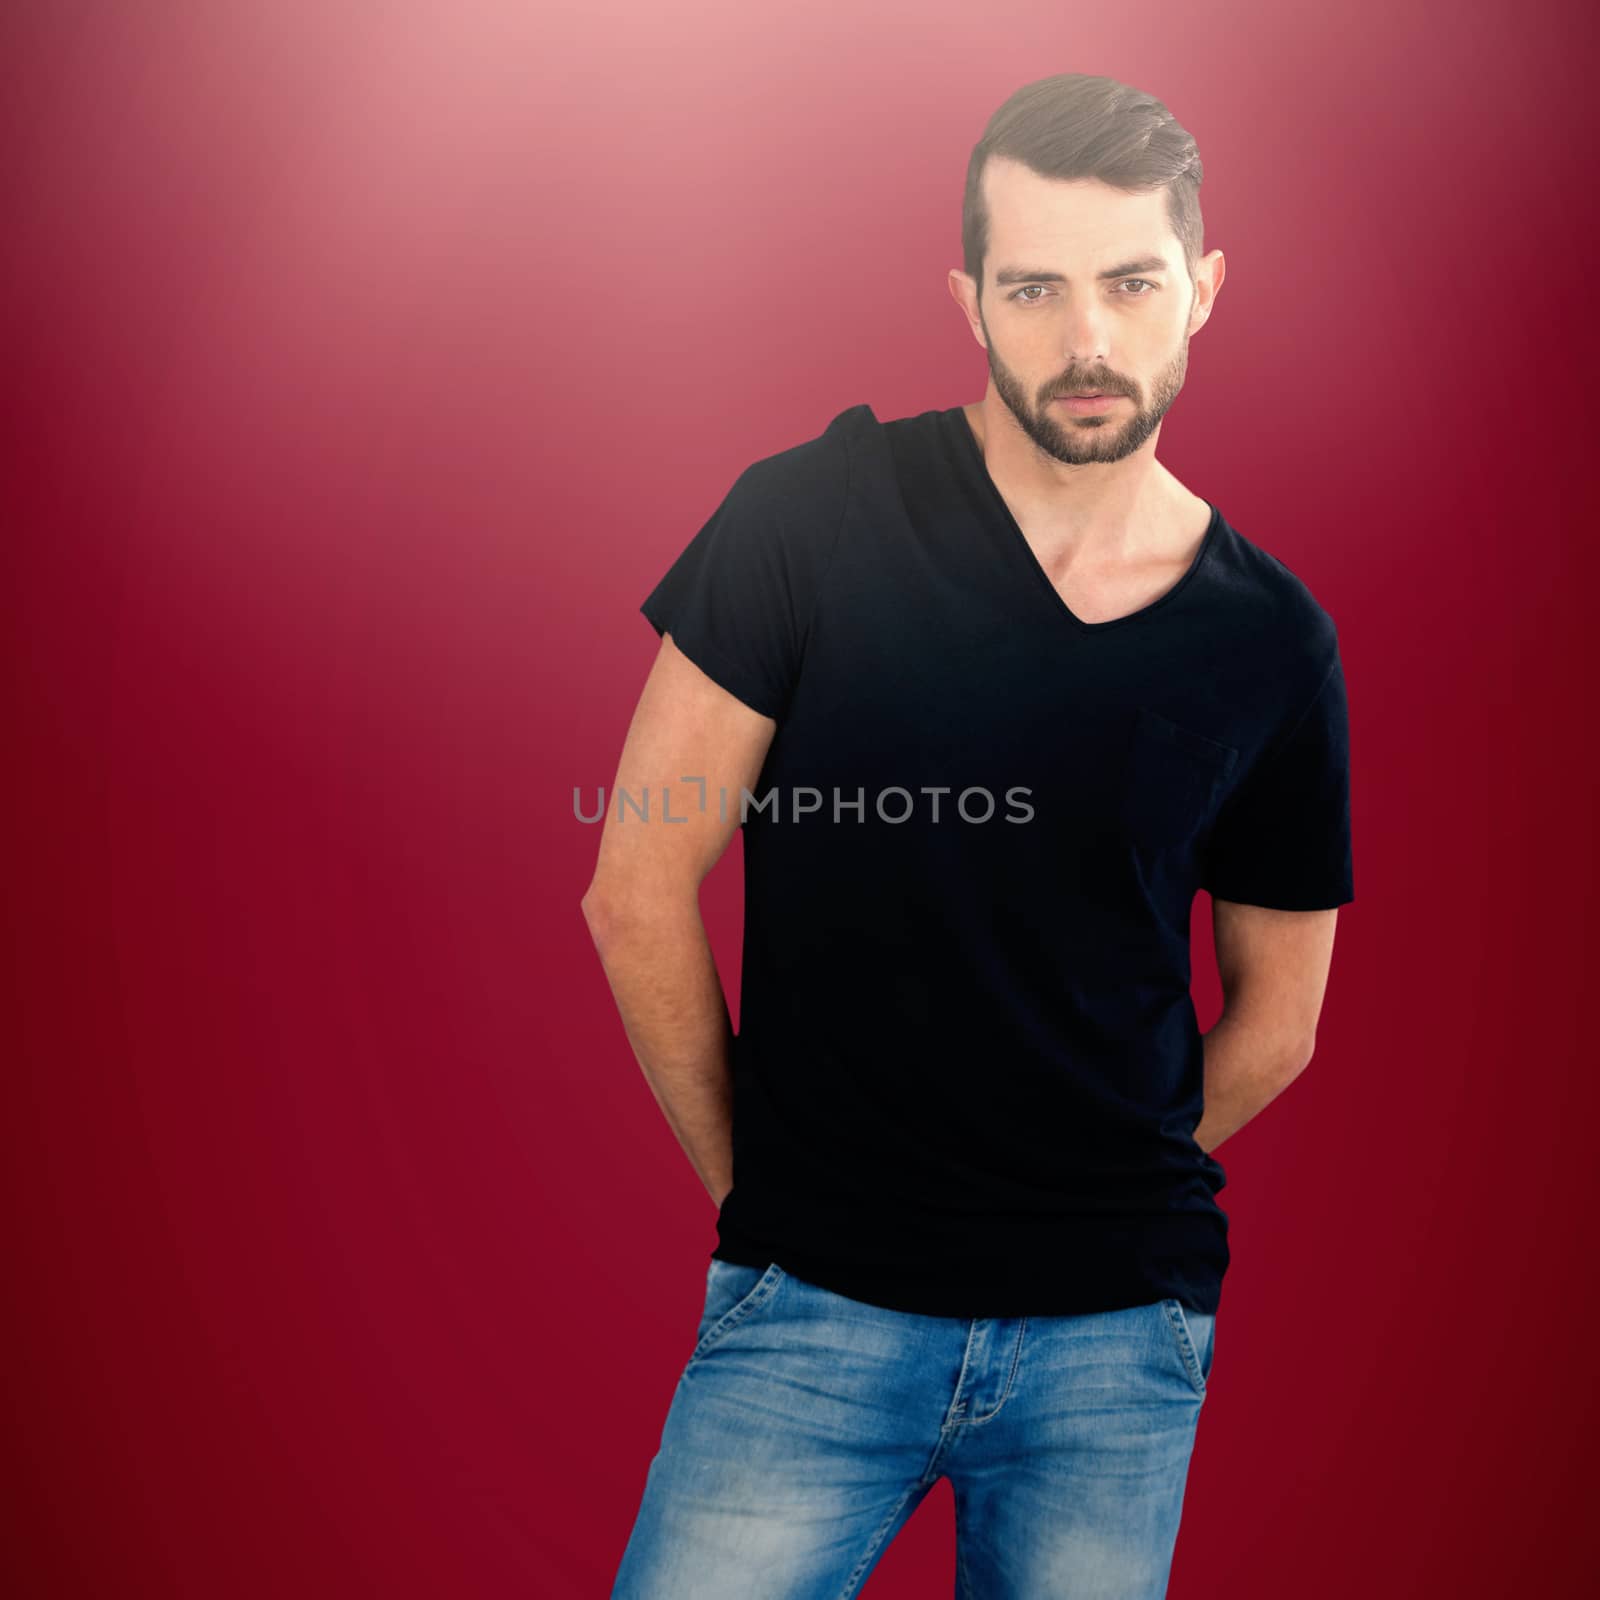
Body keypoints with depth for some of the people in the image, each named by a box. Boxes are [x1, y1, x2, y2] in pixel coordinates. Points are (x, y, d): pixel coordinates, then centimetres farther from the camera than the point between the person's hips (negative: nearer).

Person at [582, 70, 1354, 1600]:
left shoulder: (1274, 641, -2)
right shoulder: (814, 520, -10)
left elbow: (1275, 1015, 10)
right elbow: (638, 887, -6)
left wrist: (1098, 1196, 7)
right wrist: (756, 1181, 2)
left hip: (1120, 1329, 2)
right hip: (811, 1307, -1)